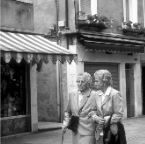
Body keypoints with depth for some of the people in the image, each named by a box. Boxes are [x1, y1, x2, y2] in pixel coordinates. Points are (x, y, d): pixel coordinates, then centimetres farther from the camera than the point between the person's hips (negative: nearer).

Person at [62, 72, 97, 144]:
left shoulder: (95, 96, -8)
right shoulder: (72, 94, 10)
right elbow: (68, 111, 20)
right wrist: (66, 122, 7)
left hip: (88, 133, -5)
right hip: (75, 132, 5)